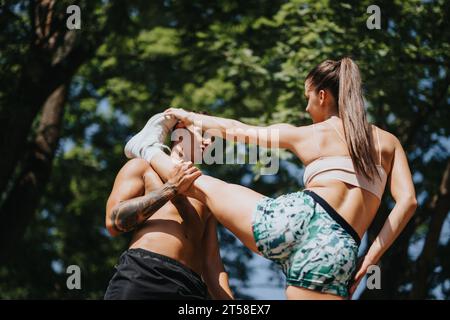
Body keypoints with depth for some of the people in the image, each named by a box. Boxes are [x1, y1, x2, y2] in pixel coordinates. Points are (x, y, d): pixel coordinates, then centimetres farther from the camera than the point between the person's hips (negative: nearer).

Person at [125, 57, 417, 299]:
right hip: (339, 253, 1)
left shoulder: (304, 135, 20)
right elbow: (407, 200, 7)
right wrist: (371, 257, 7)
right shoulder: (388, 142, 22)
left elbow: (235, 130, 31)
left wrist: (191, 118, 48)